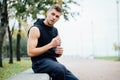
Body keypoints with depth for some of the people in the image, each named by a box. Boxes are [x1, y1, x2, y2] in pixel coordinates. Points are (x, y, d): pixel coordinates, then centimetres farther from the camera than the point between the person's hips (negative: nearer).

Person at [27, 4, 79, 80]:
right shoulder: (35, 29, -7)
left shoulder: (55, 30, 15)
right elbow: (30, 52, -16)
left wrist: (59, 52, -2)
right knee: (60, 69, -36)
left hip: (53, 62, 7)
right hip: (40, 62, -7)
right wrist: (51, 45, -19)